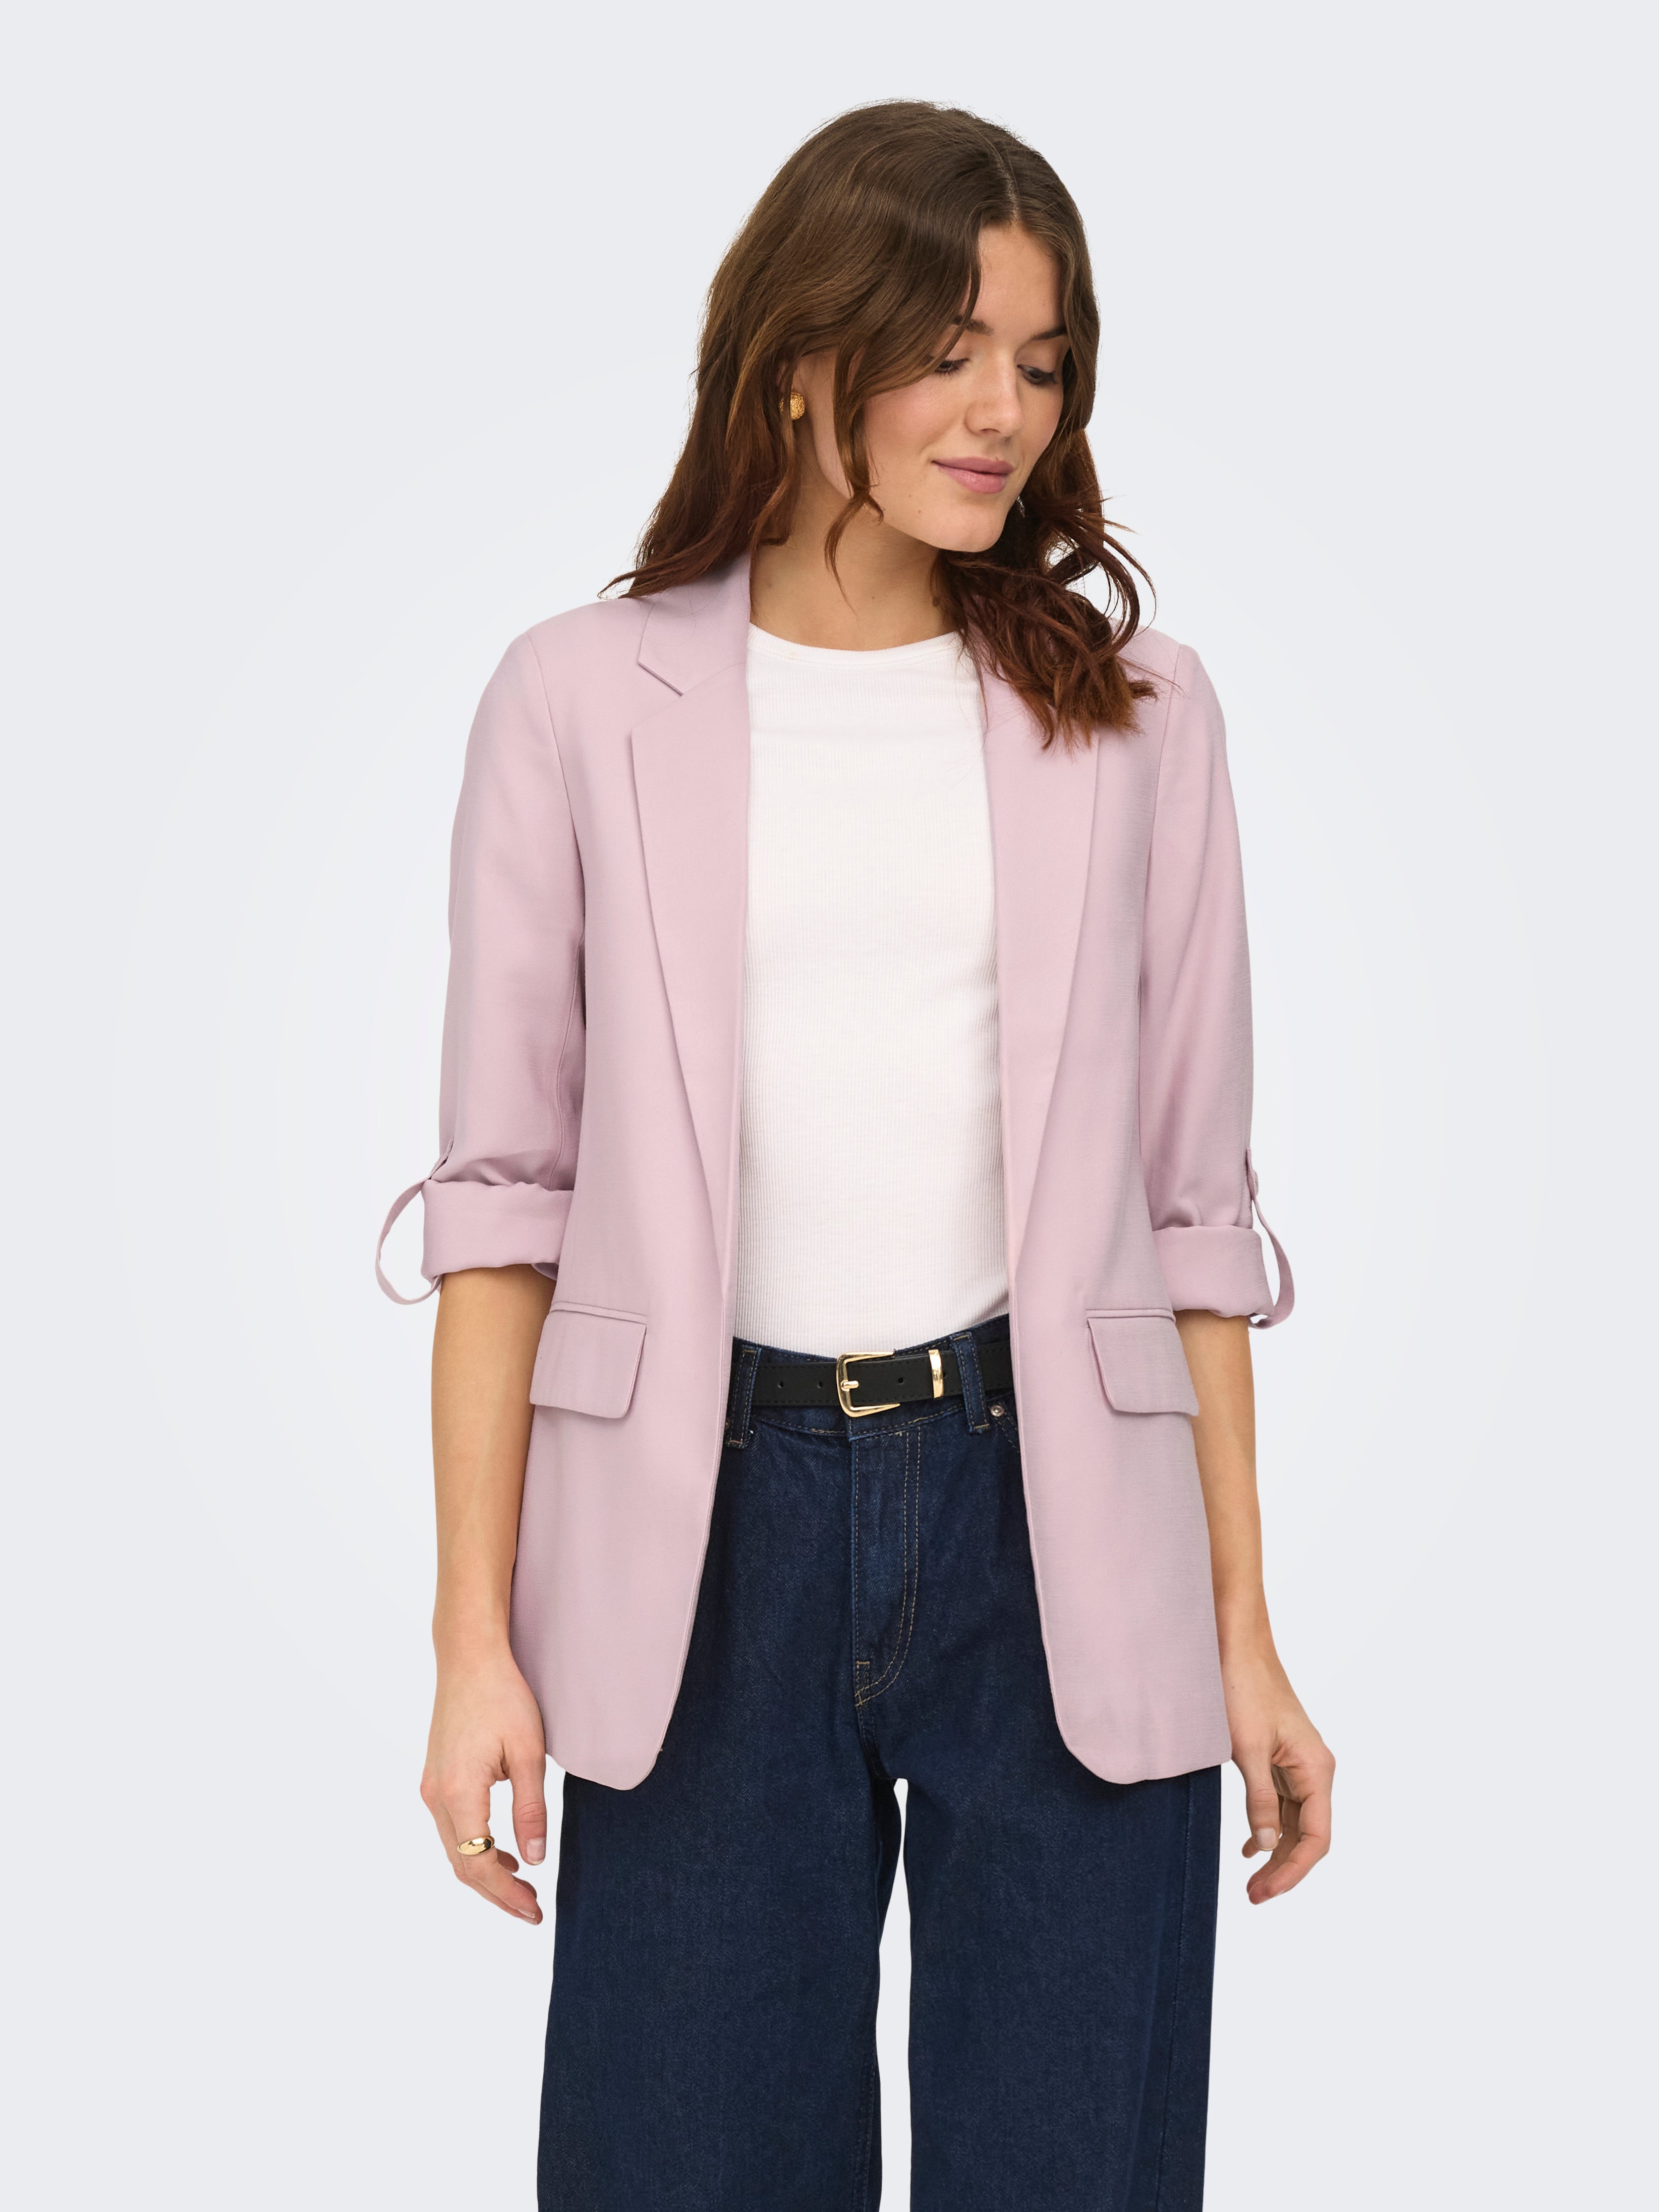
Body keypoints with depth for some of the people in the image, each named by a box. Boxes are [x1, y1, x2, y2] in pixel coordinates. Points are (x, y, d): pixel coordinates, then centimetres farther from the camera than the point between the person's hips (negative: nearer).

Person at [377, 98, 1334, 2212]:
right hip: (707, 1529, -1)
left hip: (1058, 1518, 1)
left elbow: (1191, 1198, 7)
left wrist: (1244, 1633, 5)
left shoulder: (1132, 710, 7)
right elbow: (506, 1194, 2)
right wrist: (476, 1642, -3)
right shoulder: (583, 703, 2)